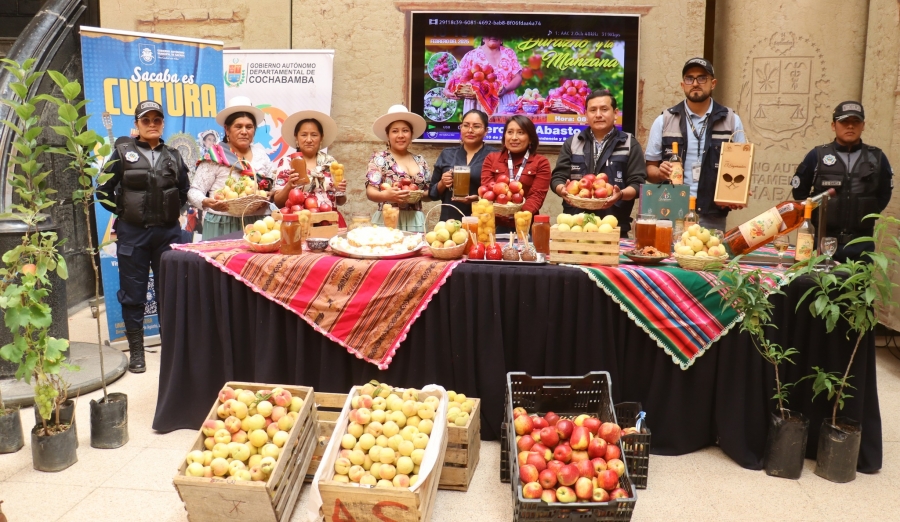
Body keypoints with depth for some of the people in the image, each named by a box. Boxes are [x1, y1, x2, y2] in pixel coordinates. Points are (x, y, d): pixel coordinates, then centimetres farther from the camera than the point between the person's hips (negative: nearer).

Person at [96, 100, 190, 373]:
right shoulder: (123, 152, 2)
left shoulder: (173, 156, 9)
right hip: (132, 233, -2)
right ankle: (136, 351, 14)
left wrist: (170, 210, 7)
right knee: (133, 294, 4)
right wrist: (122, 211, 3)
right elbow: (104, 190, 4)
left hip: (168, 231, 2)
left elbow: (184, 191, 16)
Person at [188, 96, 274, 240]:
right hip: (222, 228, -3)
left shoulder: (261, 154, 10)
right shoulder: (215, 157, -4)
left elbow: (269, 189, 18)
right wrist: (206, 202, -25)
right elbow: (194, 191, -5)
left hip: (256, 226, 4)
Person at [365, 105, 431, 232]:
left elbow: (429, 191, 16)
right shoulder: (379, 158, 0)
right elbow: (370, 192, -8)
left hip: (415, 222, 4)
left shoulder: (420, 160, 13)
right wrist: (386, 195, -28)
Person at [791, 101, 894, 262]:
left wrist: (867, 215, 6)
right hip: (822, 241, -1)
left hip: (861, 245, 1)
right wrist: (816, 215, 3)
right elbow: (799, 191, 7)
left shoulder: (877, 158, 5)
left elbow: (884, 195, 15)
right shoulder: (817, 156, 0)